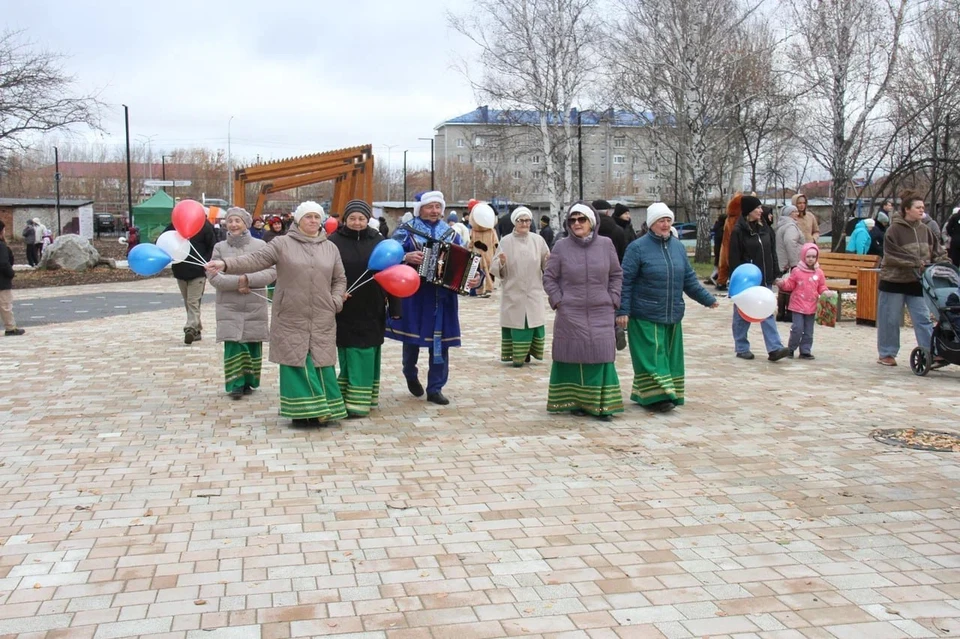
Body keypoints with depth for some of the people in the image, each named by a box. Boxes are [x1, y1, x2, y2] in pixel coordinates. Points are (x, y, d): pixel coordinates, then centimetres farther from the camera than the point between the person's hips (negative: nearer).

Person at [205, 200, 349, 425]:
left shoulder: (330, 248, 10)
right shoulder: (282, 243, 0)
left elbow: (340, 280, 16)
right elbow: (255, 260, -8)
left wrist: (335, 302, -1)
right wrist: (225, 264, -22)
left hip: (322, 321, 2)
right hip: (291, 319, -2)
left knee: (321, 363, 3)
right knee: (296, 363, -1)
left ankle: (324, 408, 10)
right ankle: (302, 411, 7)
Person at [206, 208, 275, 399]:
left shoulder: (260, 245, 2)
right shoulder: (220, 247, 4)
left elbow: (271, 272, -4)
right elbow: (213, 275, -4)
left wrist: (248, 279, -16)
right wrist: (237, 282, -17)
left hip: (255, 306, 0)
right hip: (229, 307, 0)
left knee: (253, 345, 4)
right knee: (233, 345, -6)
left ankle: (249, 381, 17)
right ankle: (235, 384, 1)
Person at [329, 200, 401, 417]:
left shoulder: (378, 241, 2)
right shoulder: (334, 242, -3)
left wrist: (395, 308, 1)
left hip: (371, 310, 2)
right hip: (345, 310, -1)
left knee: (366, 355, 3)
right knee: (348, 355, 2)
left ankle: (361, 400, 10)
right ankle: (346, 398, 11)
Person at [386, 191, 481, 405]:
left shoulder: (451, 234, 13)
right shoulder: (406, 231, 0)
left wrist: (476, 277, -9)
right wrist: (406, 257, -27)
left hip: (443, 298, 3)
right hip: (414, 295, -3)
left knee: (440, 343, 3)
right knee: (412, 337, 6)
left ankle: (435, 388, 12)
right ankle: (410, 374, 34)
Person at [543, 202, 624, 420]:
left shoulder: (606, 244, 3)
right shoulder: (561, 247, 0)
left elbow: (617, 275, 11)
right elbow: (549, 278, 6)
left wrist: (613, 300, 2)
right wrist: (557, 301, -3)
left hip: (601, 314, 1)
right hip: (570, 314, -1)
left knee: (602, 357, -1)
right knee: (574, 356, 2)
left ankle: (602, 404, 5)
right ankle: (574, 401, 13)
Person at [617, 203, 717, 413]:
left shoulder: (678, 246, 11)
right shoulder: (638, 248, -7)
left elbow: (689, 280, 17)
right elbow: (625, 281, -8)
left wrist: (708, 299, 13)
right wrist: (622, 310, -13)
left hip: (672, 316, 6)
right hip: (646, 317, -6)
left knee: (670, 355, 9)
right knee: (652, 356, -8)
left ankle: (661, 393, 19)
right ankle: (655, 395, -4)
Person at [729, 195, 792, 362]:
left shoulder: (765, 229, 10)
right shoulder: (738, 231, -10)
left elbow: (772, 253, 13)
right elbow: (734, 259, -11)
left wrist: (774, 275, 8)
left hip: (764, 279, 6)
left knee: (768, 314, 1)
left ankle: (774, 348, -2)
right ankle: (742, 348, 16)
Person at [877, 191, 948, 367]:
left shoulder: (924, 229, 6)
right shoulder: (894, 229, -11)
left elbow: (936, 251, 12)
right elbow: (892, 255, -17)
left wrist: (942, 262, -7)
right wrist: (916, 262, -21)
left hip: (916, 282, 5)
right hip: (893, 280, -4)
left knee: (923, 318, -1)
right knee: (890, 319, 4)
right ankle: (886, 354, 16)